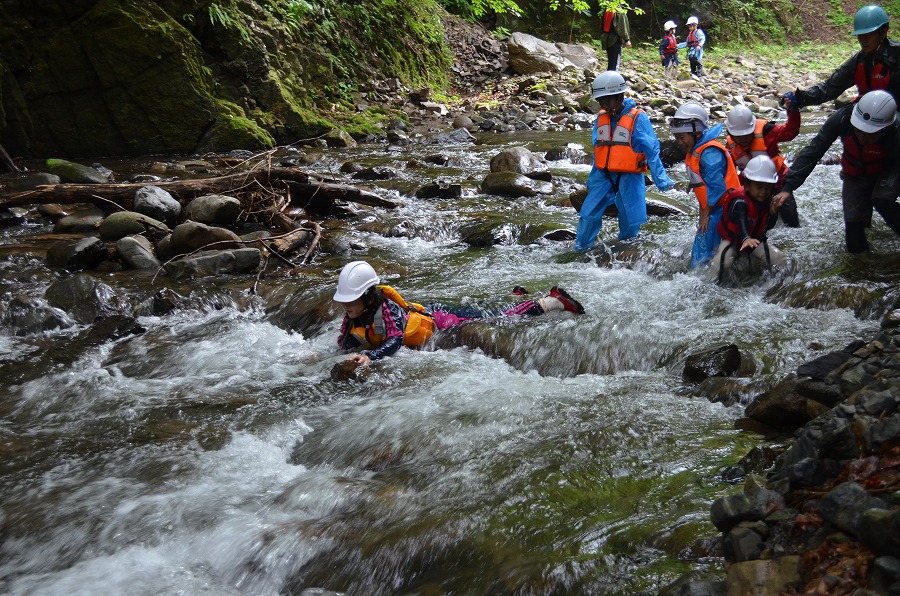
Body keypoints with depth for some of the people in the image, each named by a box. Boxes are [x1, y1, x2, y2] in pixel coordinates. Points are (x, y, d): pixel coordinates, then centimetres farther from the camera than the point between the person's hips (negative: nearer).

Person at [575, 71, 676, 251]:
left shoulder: (637, 119, -10)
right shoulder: (601, 118, 6)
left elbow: (652, 151, -12)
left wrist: (661, 179, -19)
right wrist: (592, 180, 21)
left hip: (629, 177, -4)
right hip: (604, 175, 4)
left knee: (631, 221, 2)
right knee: (588, 215, 0)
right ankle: (580, 251, 13)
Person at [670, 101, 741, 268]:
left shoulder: (709, 153, -20)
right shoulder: (693, 152, 13)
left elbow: (716, 187, -23)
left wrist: (706, 215, -16)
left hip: (720, 210, -10)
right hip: (711, 210, 10)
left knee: (701, 256, -12)